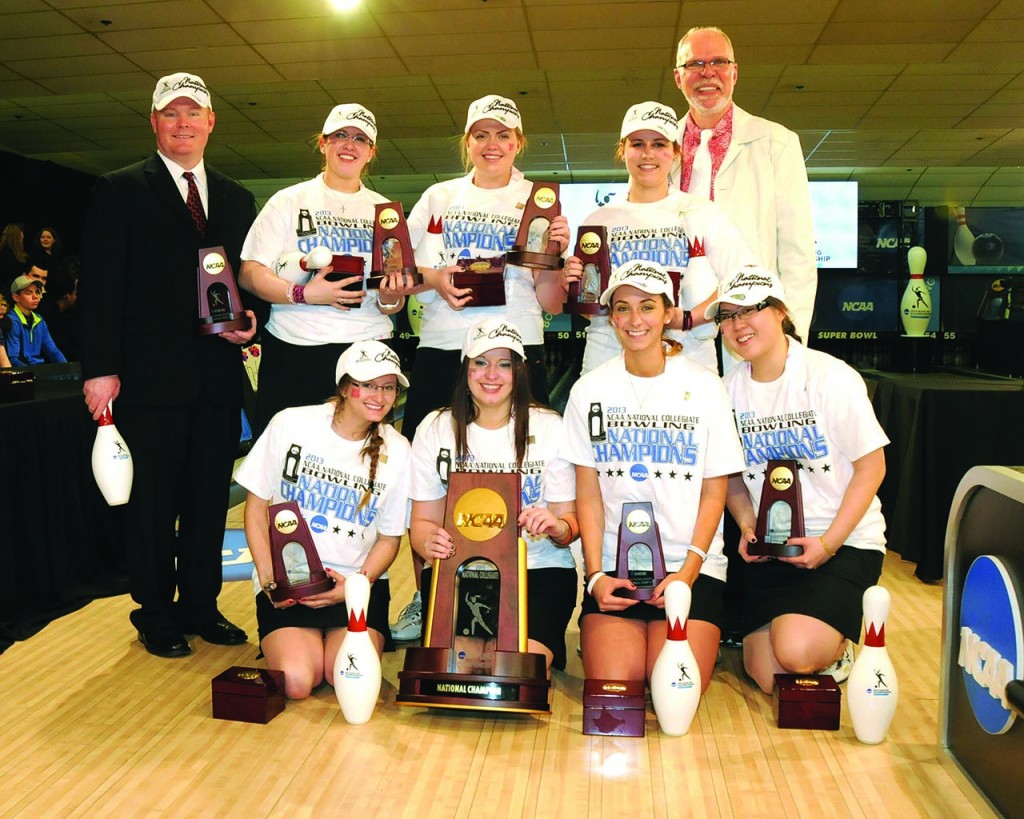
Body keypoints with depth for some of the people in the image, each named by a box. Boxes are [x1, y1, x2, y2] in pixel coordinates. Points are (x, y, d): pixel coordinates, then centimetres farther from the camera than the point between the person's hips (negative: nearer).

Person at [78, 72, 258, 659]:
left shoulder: (236, 199, 15)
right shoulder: (121, 191, 2)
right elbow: (100, 286, -4)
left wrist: (251, 323, -5)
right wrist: (101, 368, -11)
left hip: (218, 375, 4)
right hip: (149, 376, -4)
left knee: (210, 498, 11)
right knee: (152, 500, 5)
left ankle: (201, 605, 25)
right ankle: (156, 615, 20)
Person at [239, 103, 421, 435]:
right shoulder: (290, 201, 7)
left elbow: (394, 303, 14)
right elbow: (249, 272, -2)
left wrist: (390, 299, -9)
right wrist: (302, 293, -17)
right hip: (294, 351, -2)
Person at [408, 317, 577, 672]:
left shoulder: (550, 428, 2)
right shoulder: (435, 429, 5)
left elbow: (570, 518, 2)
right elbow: (423, 520, 4)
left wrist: (559, 527, -24)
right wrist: (428, 543, -21)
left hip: (539, 567, -1)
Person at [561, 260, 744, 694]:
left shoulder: (704, 386, 2)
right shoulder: (590, 390, 4)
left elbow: (714, 491, 2)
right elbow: (588, 493, 4)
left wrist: (688, 571, -10)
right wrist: (595, 574, -7)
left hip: (691, 564, 0)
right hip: (614, 565, 1)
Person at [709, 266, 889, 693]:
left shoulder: (831, 377, -11)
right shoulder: (729, 389, 2)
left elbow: (871, 467, -8)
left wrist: (828, 542, -16)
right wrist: (747, 526, -6)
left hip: (845, 542, -4)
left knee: (796, 652, -24)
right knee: (767, 677, -5)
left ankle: (838, 643, 11)